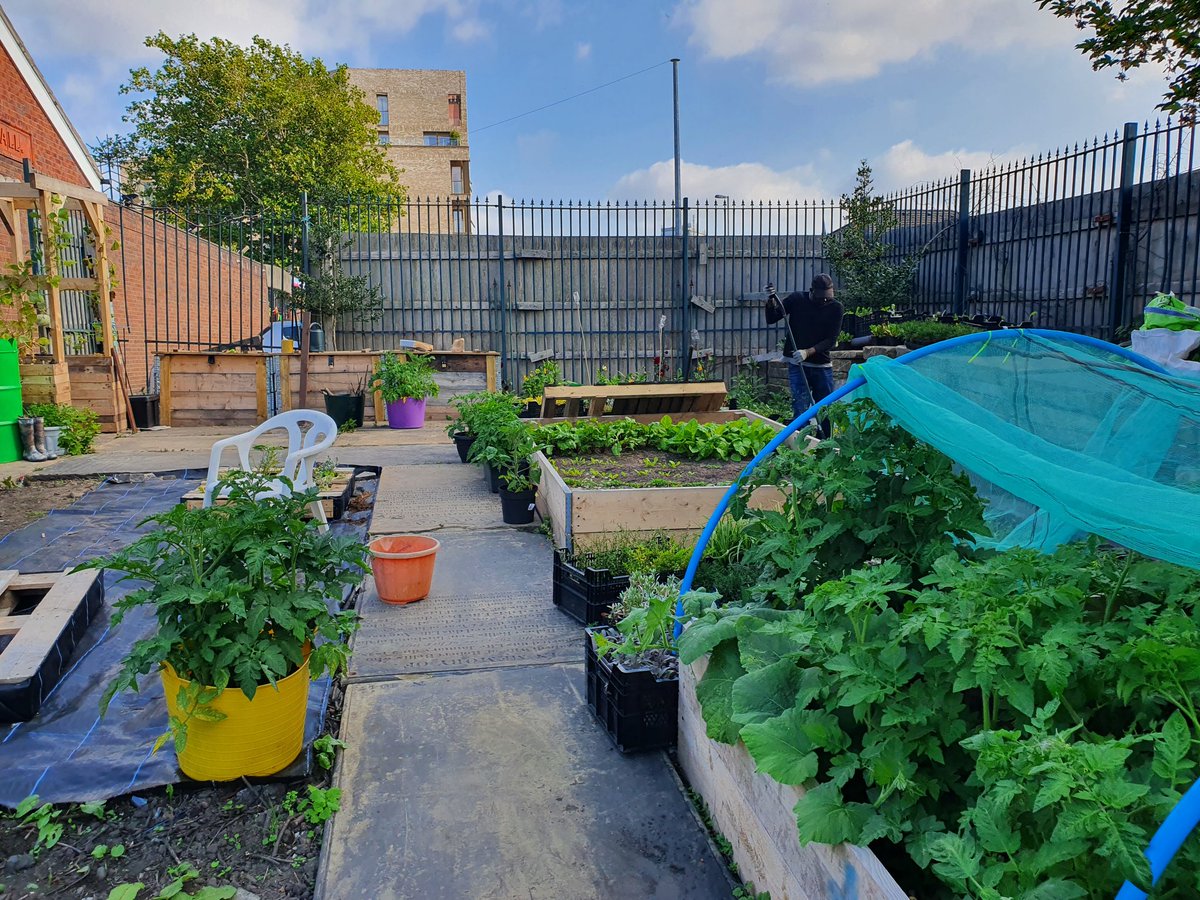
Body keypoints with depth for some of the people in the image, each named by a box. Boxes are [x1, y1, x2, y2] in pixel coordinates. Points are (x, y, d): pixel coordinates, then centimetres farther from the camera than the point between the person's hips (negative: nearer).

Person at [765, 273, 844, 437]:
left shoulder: (835, 307, -1)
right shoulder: (796, 299, -2)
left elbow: (831, 340, -7)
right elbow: (771, 319, 2)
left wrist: (808, 352, -20)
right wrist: (771, 301, -17)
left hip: (822, 366, 2)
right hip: (797, 365, -2)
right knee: (801, 408, -9)